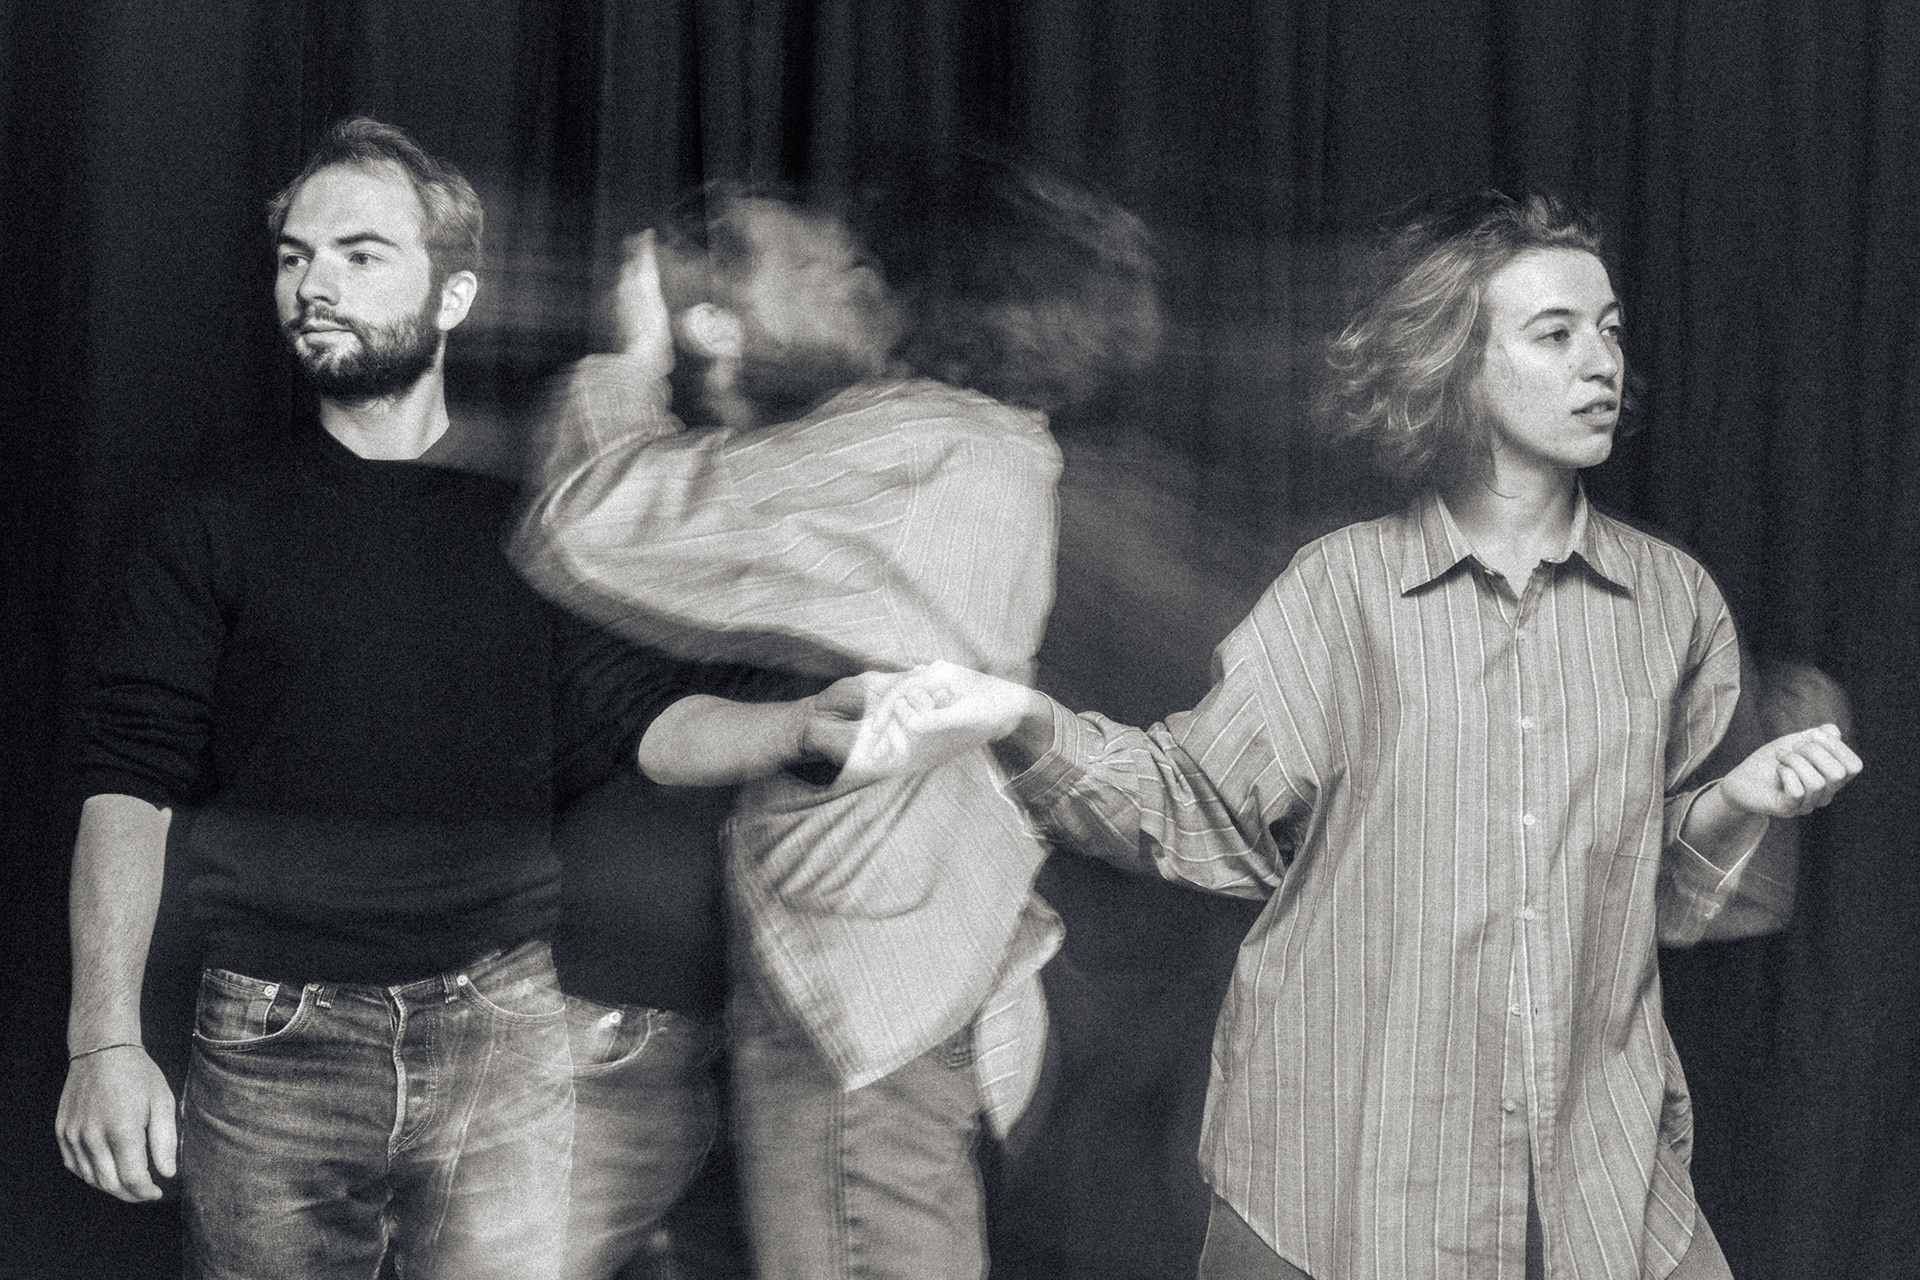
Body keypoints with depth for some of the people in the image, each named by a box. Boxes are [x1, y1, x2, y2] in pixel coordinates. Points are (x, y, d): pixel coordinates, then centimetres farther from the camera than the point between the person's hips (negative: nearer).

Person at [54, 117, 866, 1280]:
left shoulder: (534, 521, 8)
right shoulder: (222, 525, 3)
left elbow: (642, 712, 1)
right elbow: (131, 783, -2)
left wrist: (798, 724, -19)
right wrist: (106, 1039, -13)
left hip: (501, 1031, 1)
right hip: (274, 1041, 0)